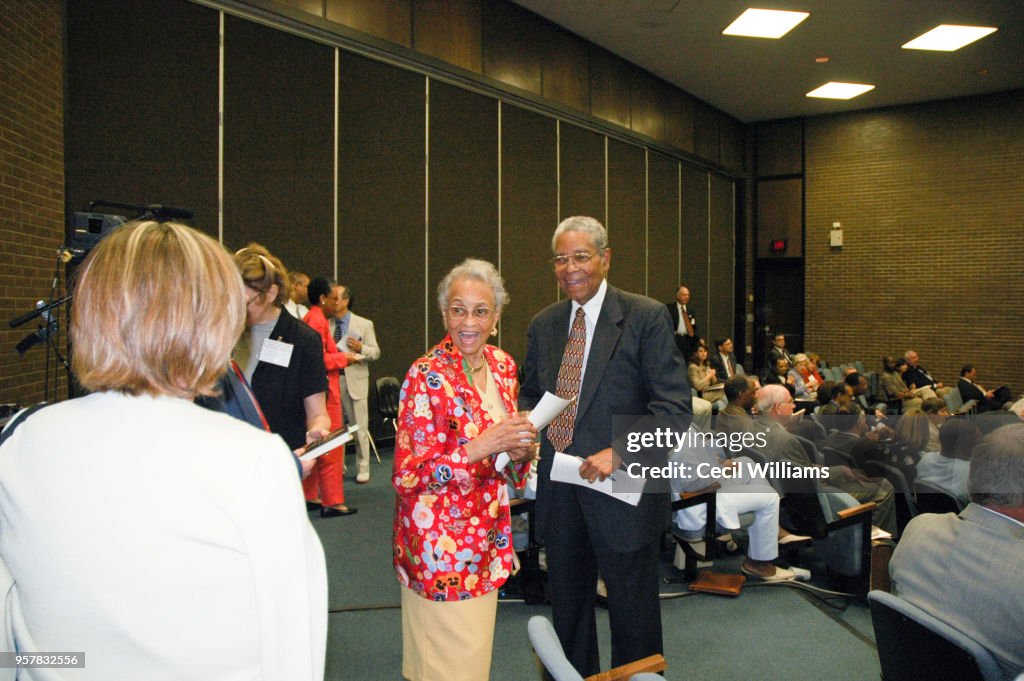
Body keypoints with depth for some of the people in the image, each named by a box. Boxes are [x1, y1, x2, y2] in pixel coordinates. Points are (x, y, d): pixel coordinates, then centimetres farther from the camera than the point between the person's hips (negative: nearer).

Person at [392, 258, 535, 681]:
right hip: (439, 542, -6)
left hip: (488, 538, 6)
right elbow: (406, 475, -18)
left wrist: (520, 449, -9)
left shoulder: (502, 365, 3)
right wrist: (480, 448, -28)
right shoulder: (427, 375, -16)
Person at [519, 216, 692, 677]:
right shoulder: (543, 324, 7)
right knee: (566, 609, 20)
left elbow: (674, 406, -13)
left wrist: (620, 453, -24)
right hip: (559, 491, 5)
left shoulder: (646, 317, -9)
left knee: (633, 616, 11)